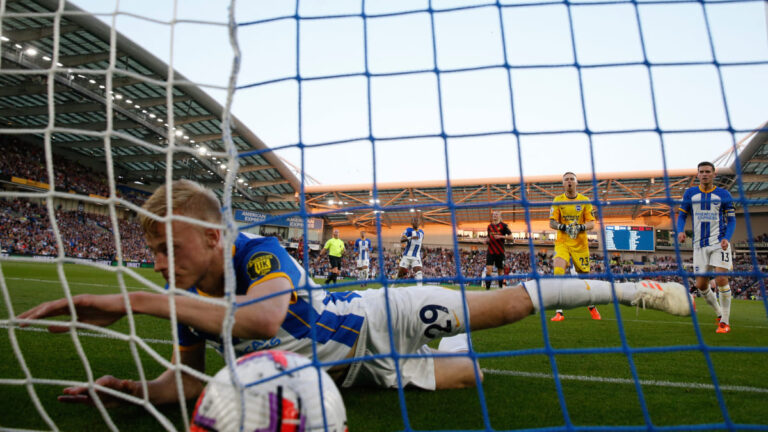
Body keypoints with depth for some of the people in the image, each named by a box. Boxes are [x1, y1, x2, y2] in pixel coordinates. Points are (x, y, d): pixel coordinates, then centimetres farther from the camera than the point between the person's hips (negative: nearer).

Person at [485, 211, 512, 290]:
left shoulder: (503, 225, -1)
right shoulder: (489, 226, 12)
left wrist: (501, 236, -17)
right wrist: (487, 240, 3)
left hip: (500, 251, -3)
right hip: (490, 251, 3)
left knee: (500, 270, 5)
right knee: (488, 269, -11)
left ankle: (500, 287, 16)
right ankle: (487, 288, -10)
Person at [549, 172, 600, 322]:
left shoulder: (585, 201, 3)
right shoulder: (557, 200, 2)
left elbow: (592, 223, 0)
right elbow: (551, 222, -1)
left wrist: (581, 227, -20)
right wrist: (562, 226, -21)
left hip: (580, 243, 1)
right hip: (562, 242, -1)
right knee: (558, 271, -21)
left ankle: (592, 307, 34)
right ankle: (559, 312, -18)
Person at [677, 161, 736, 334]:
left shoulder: (723, 194, 3)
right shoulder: (690, 193, 8)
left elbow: (731, 219, 4)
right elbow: (681, 215, 10)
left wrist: (726, 238, -13)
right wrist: (680, 231, -10)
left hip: (719, 242, -3)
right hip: (700, 245, 3)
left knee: (721, 279, -15)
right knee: (701, 284, 1)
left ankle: (725, 321, -3)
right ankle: (719, 313, 24)